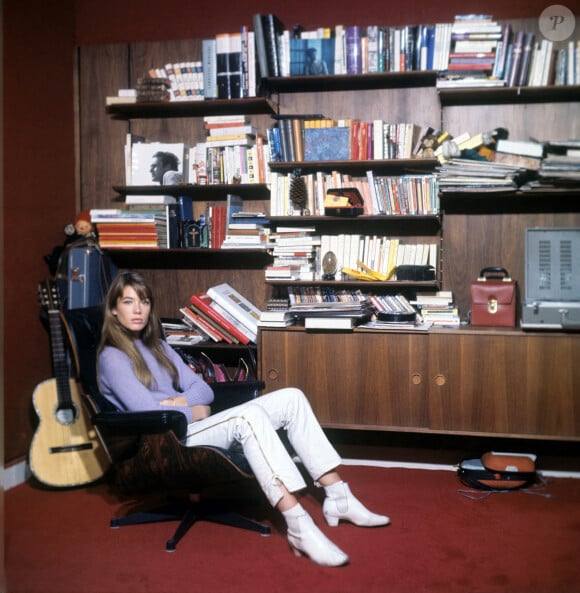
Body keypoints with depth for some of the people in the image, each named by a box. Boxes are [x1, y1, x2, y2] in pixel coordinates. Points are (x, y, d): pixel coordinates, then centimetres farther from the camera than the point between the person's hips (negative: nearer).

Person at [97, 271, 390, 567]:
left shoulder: (158, 347, 19)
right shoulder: (112, 358, -6)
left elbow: (204, 390, 12)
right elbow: (151, 415, -16)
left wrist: (180, 401, -8)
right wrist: (194, 411, -4)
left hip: (197, 428, 8)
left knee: (290, 398, -9)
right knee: (248, 416, -35)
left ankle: (339, 499, -11)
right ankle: (299, 527, -42)